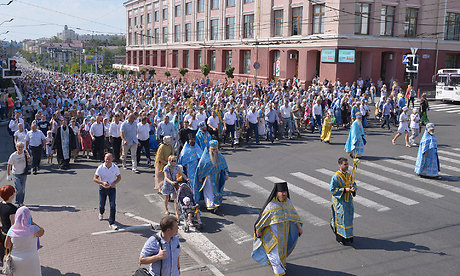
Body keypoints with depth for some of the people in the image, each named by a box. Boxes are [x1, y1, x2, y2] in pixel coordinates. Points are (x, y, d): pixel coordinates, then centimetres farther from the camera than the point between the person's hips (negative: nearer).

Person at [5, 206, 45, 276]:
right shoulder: (33, 229, -23)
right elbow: (42, 232, -3)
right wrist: (31, 222, -9)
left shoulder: (12, 229, -12)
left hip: (16, 260, 4)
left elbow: (7, 245, -5)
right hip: (30, 261, -3)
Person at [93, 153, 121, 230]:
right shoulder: (100, 168, -13)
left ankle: (112, 223, -4)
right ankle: (101, 213, 51)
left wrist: (114, 183, -16)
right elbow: (94, 179, -11)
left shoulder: (115, 167, -10)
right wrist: (103, 182, -27)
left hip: (112, 188, 0)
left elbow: (119, 177, 4)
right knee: (101, 205, 14)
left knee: (113, 206, -11)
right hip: (102, 188, 0)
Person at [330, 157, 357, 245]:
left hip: (348, 201, 6)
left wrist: (353, 188, -13)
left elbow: (354, 184, 11)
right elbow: (332, 190, -16)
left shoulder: (349, 175, 4)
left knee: (349, 217, 13)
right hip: (340, 201, -6)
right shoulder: (336, 177, -16)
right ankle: (340, 237, 12)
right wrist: (344, 190, -23)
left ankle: (348, 236, 30)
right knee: (341, 218, -1)